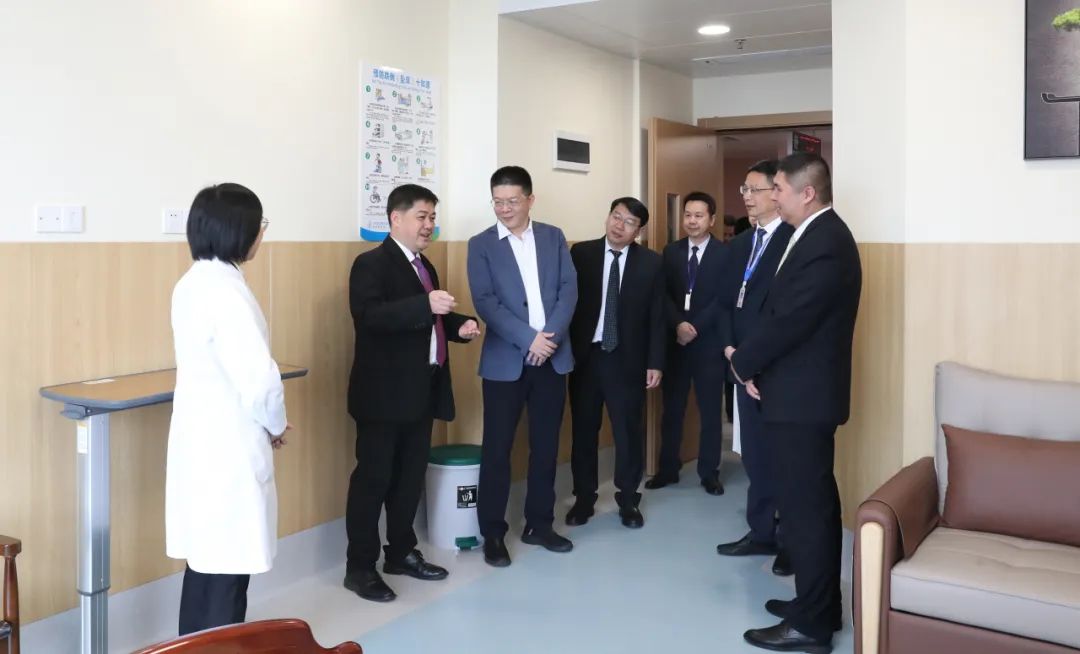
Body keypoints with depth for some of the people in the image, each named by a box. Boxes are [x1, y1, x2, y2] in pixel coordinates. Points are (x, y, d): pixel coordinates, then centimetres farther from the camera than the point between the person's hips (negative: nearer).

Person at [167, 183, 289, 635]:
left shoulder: (193, 283, 8)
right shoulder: (225, 291, -21)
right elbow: (259, 377, -26)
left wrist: (264, 423, 14)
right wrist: (276, 425, -6)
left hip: (201, 439, 9)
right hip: (229, 446, -9)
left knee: (205, 560, 20)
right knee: (226, 569, 2)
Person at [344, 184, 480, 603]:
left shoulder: (424, 267, 16)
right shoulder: (372, 264, -11)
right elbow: (368, 316, -26)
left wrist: (460, 326, 5)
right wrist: (426, 305, -34)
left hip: (421, 391, 8)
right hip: (384, 392, -8)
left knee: (411, 476, 16)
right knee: (373, 478, 0)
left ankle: (402, 553, 30)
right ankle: (359, 567, 10)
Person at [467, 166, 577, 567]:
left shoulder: (553, 237, 9)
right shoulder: (481, 245, 1)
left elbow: (569, 288, 1)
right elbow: (485, 302, -9)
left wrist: (551, 336, -13)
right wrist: (529, 339, -16)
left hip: (552, 357, 3)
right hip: (505, 360, -3)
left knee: (546, 445, 9)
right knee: (497, 448, 0)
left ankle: (539, 525, 23)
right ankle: (492, 533, 12)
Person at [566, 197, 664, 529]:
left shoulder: (651, 262, 1)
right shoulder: (581, 253, 1)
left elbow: (657, 317, 1)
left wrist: (655, 362, -3)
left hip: (627, 359, 0)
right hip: (585, 356, 1)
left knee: (629, 432, 7)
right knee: (584, 431, 10)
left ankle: (628, 500, 22)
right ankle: (583, 499, 24)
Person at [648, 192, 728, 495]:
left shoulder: (726, 253, -2)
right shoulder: (671, 251, 9)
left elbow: (724, 299, -8)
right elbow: (664, 295, 2)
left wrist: (695, 328, -15)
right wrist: (679, 324, -14)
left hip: (709, 343, -3)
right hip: (675, 341, 3)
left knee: (710, 410, 6)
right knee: (672, 409, 8)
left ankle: (709, 472, 17)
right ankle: (668, 468, 19)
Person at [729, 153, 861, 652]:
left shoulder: (824, 243, -20)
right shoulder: (820, 235, 13)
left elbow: (790, 319, -23)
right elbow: (783, 310, 14)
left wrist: (742, 362, -8)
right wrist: (753, 359, 1)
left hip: (800, 395, -10)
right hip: (806, 390, 10)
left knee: (804, 505, -2)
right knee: (814, 501, 17)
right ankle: (819, 604, 30)